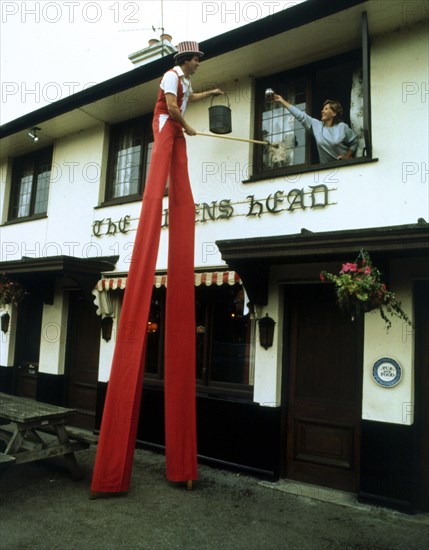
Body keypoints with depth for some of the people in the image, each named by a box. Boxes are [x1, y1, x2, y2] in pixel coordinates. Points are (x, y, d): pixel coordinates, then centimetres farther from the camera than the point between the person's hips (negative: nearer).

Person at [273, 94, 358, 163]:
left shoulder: (342, 127, -5)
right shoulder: (316, 125, 2)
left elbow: (354, 142, 3)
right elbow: (300, 115, 0)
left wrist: (347, 157, -10)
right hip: (326, 167, 3)